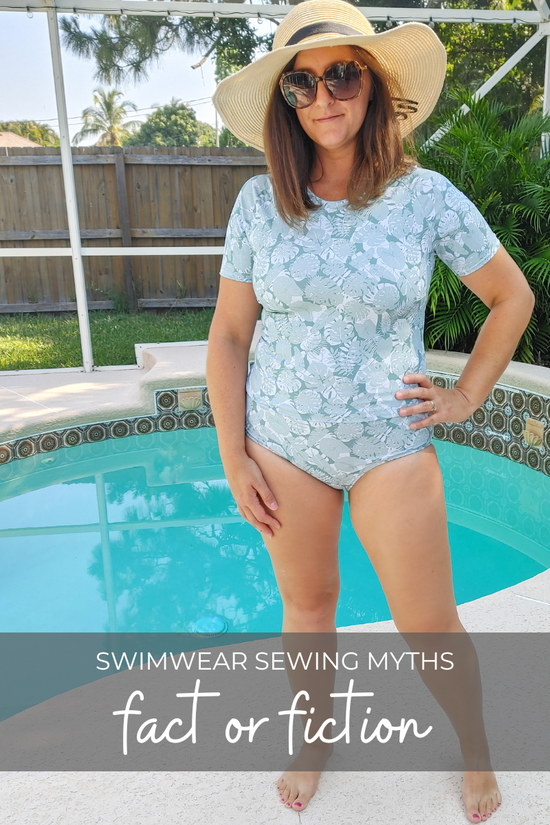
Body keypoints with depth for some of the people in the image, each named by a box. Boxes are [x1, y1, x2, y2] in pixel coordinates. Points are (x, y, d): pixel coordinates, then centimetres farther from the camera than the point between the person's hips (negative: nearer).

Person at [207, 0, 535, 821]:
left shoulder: (426, 196, -5)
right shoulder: (260, 201, -2)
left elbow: (513, 297, 7)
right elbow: (228, 335, 0)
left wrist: (466, 396, 1)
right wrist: (233, 455, -3)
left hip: (391, 444, -1)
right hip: (283, 443, 2)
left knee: (430, 627, 8)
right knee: (307, 606, 17)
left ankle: (475, 746, 41)